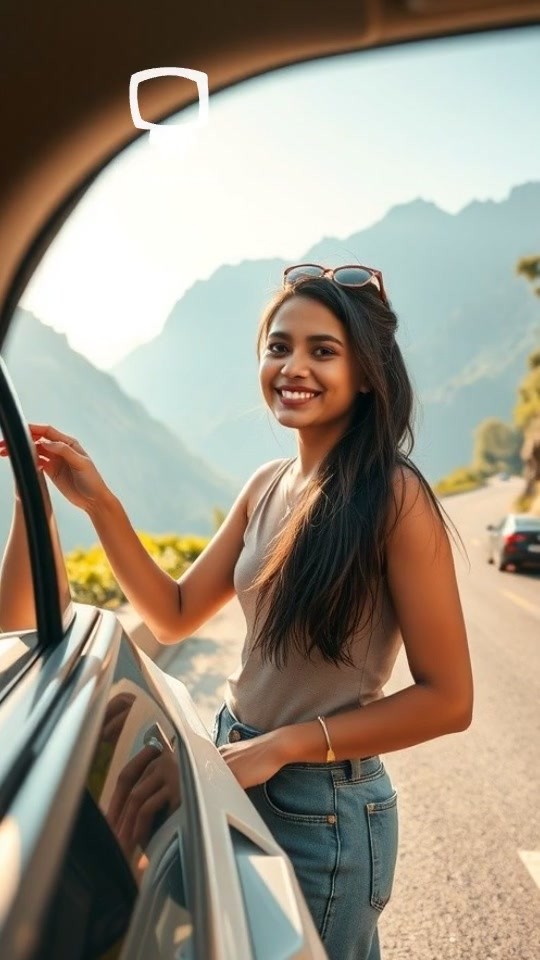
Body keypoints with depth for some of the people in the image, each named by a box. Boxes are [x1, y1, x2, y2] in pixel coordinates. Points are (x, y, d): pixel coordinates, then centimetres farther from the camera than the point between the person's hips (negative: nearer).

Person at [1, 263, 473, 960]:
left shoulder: (394, 497, -20)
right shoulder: (268, 486, 1)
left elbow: (448, 700, -18)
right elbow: (174, 615, 6)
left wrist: (286, 744, -18)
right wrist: (98, 504, -4)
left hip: (323, 809, -7)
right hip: (238, 773, 7)